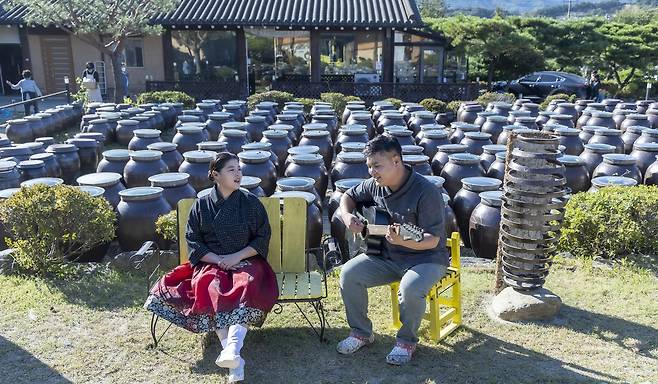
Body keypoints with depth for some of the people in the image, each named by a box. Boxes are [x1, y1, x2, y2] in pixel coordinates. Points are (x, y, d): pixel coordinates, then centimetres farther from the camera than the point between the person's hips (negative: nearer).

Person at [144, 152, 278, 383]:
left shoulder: (251, 202, 5)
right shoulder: (201, 205, 7)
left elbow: (263, 237, 4)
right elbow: (193, 241, 5)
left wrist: (237, 256, -9)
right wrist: (218, 259, -10)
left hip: (245, 262, 0)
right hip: (211, 263, 1)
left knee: (248, 286, -35)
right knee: (209, 291, -32)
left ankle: (231, 350, -51)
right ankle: (235, 359, -39)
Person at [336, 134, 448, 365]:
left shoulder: (426, 192, -22)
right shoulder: (375, 185, -2)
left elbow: (433, 240, -22)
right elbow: (349, 196, 17)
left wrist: (403, 241, -41)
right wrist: (347, 216, -4)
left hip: (425, 258, -5)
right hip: (386, 256, 6)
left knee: (410, 288, -35)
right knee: (349, 274, -14)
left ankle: (407, 341, -5)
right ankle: (361, 333, 6)